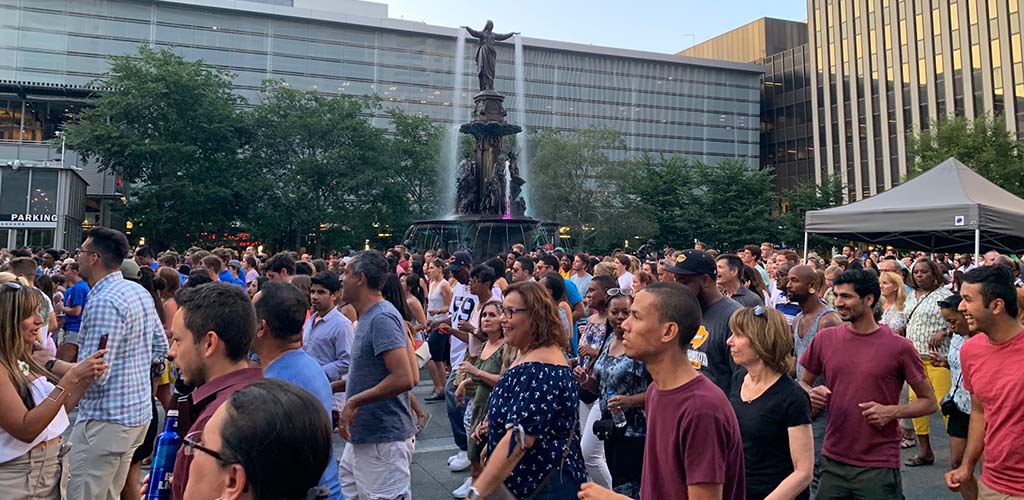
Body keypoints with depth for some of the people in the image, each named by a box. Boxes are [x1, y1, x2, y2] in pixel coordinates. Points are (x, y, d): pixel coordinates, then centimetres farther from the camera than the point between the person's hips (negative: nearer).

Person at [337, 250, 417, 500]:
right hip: (362, 435, 10)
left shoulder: (382, 318, -20)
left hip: (383, 439, -10)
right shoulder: (368, 316, 12)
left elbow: (403, 378, -29)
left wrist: (354, 401, -23)